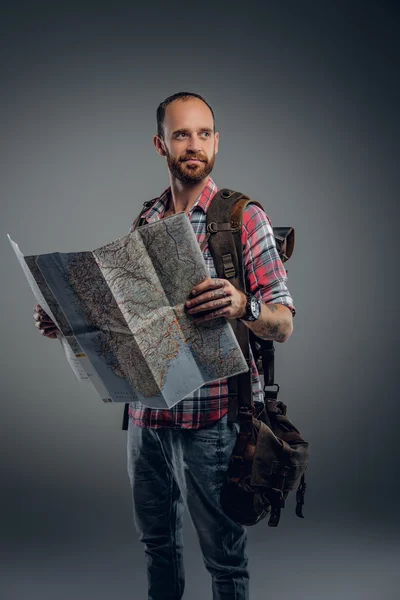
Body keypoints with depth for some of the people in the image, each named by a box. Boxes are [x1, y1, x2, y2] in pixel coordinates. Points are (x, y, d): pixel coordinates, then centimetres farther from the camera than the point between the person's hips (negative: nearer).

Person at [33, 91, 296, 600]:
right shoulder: (145, 220, 9)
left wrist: (244, 306, -32)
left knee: (224, 555, 6)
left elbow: (282, 325, -10)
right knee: (156, 540, 19)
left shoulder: (244, 217, -6)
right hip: (147, 410, 5)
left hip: (213, 416, -5)